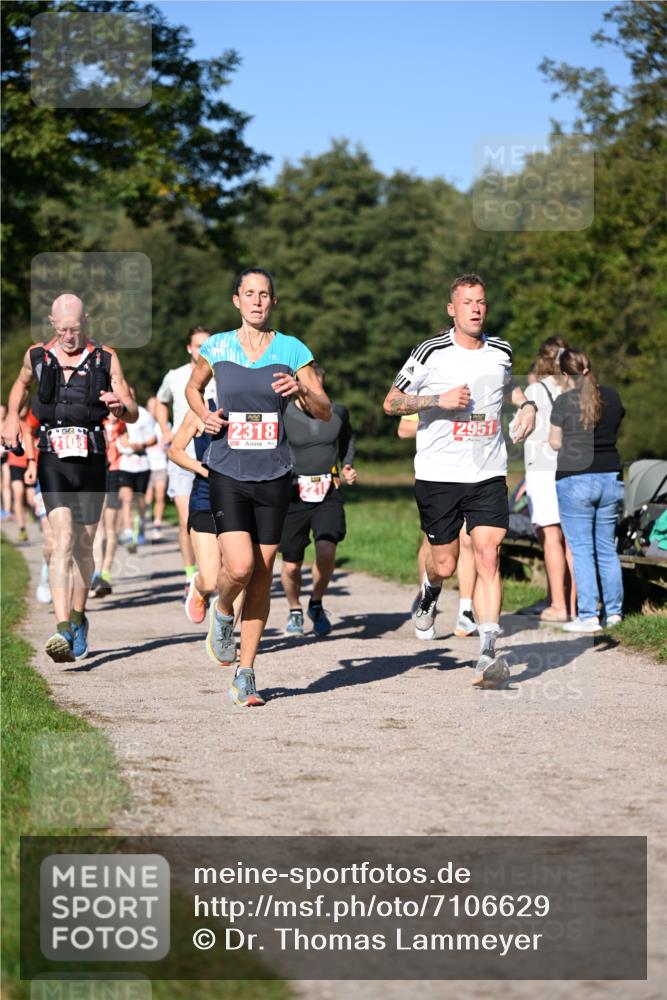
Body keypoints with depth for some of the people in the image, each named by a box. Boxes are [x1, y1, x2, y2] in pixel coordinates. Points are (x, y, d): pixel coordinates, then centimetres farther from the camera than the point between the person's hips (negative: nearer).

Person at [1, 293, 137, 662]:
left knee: (83, 546, 11)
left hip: (92, 462, 1)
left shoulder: (105, 359, 3)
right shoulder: (37, 356, 6)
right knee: (63, 540, -18)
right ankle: (63, 629, -28)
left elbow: (133, 414, 3)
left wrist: (119, 406, -20)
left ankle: (78, 617, 34)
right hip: (53, 462, -1)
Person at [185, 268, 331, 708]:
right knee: (240, 566, -17)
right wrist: (205, 416, 2)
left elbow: (325, 411, 3)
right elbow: (193, 387, 22)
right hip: (228, 473, -1)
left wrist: (302, 390, -17)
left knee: (262, 577, 3)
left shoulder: (292, 350, 2)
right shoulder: (217, 348, 3)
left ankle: (246, 675, 13)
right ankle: (222, 611, 18)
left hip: (274, 476, 1)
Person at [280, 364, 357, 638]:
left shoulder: (337, 412, 3)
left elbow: (347, 437, 25)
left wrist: (347, 465, 12)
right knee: (291, 565, 3)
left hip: (328, 493, 1)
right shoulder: (283, 416, -8)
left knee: (326, 551, -20)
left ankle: (317, 604, 7)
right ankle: (295, 611, 33)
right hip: (293, 493, -1)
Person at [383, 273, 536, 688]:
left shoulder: (501, 351, 7)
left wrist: (526, 404, 10)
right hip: (439, 474, -2)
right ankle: (430, 593, 44)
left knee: (488, 557, -12)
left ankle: (488, 654, -15)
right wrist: (439, 399, -16)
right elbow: (391, 403, -3)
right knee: (445, 564, 5)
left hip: (489, 475, 2)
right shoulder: (431, 353, -6)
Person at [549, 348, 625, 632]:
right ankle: (614, 612, 18)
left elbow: (555, 443, 0)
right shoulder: (612, 397, 4)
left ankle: (588, 616, -5)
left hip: (575, 479, -5)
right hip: (610, 478, 5)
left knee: (581, 550, -2)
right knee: (607, 548, 14)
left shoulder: (564, 401, -9)